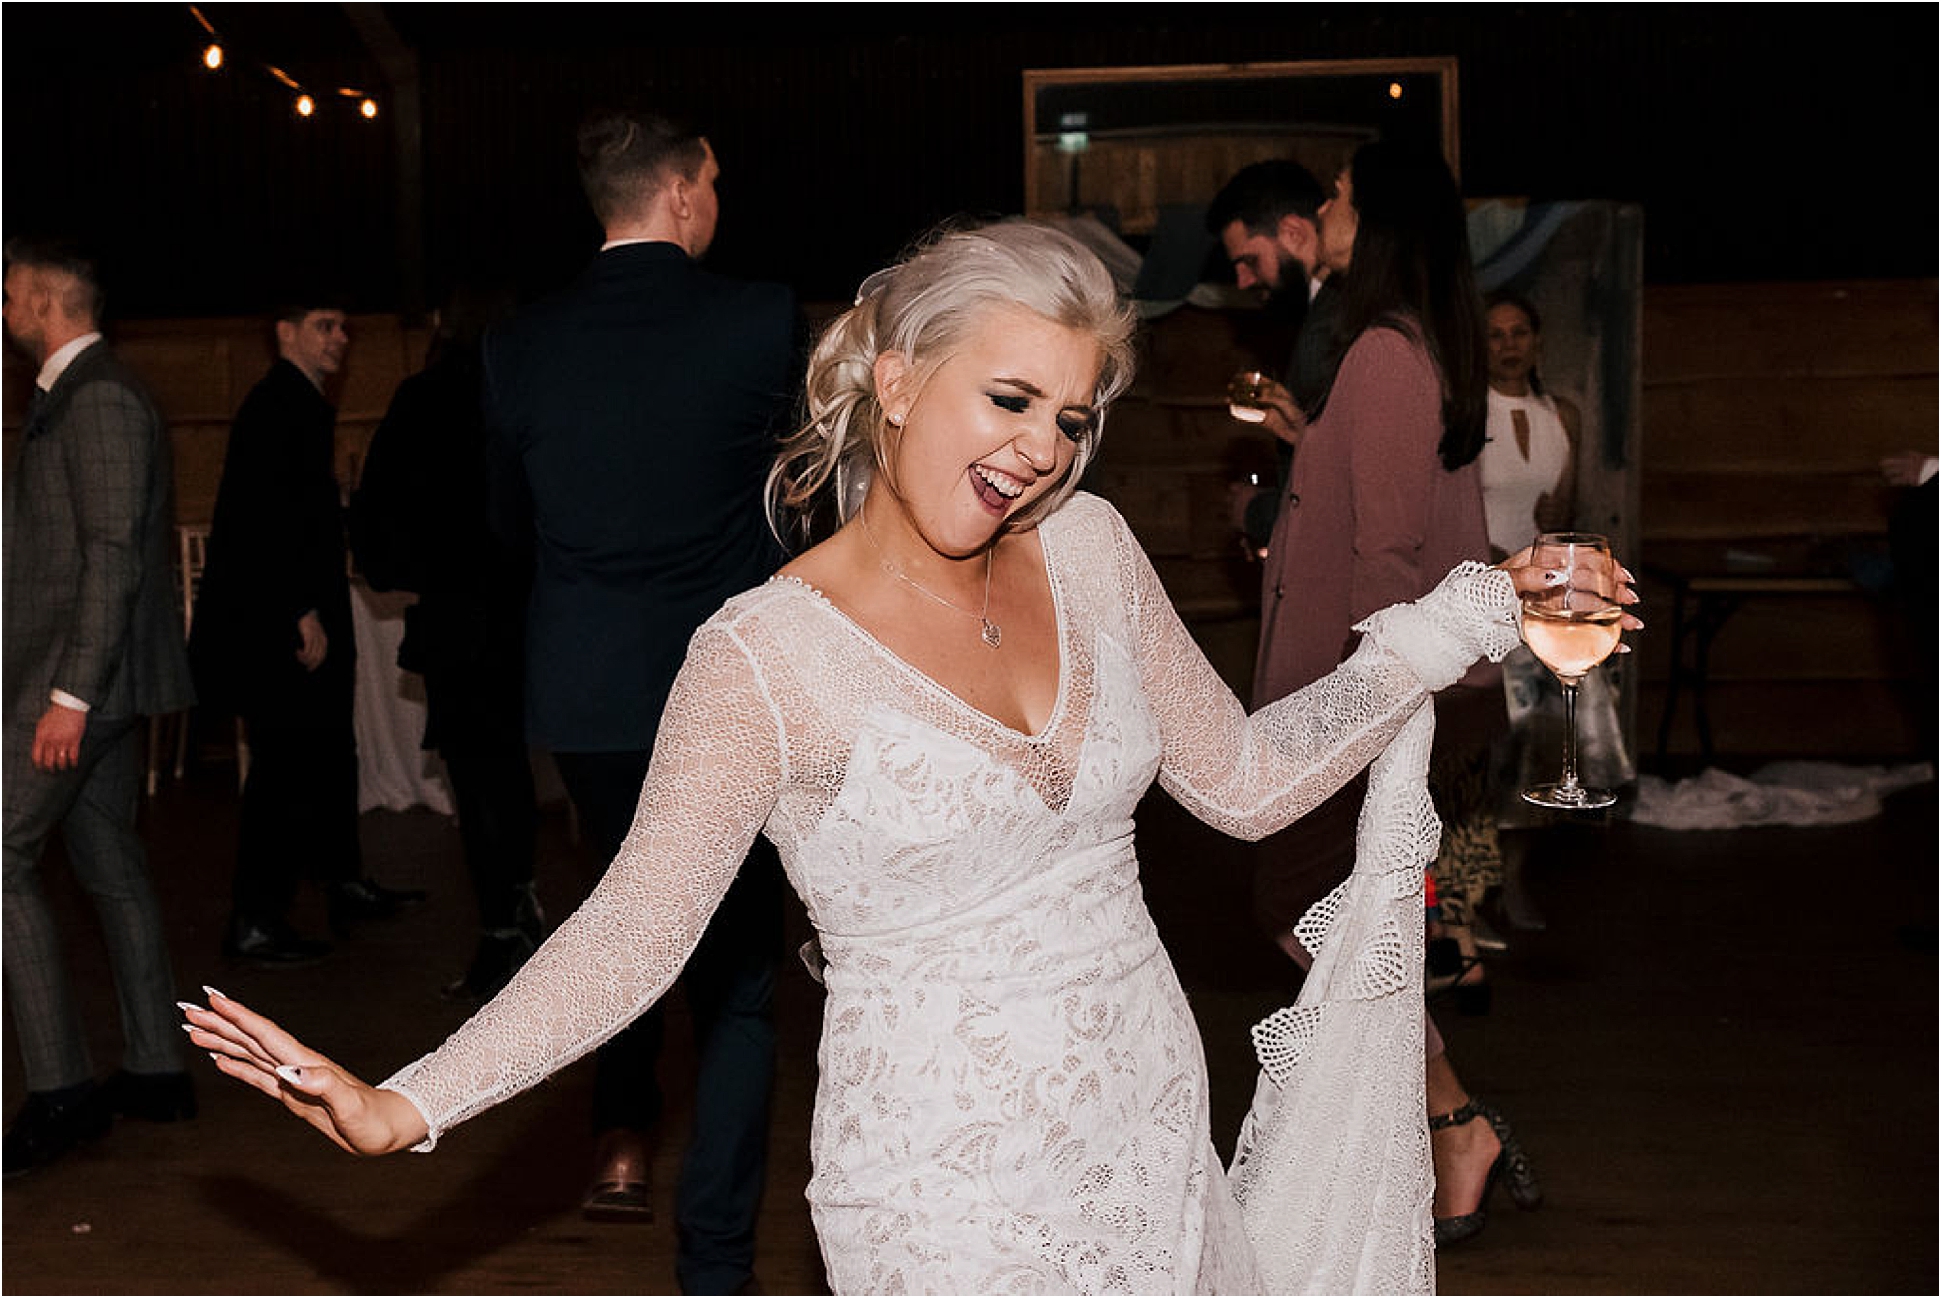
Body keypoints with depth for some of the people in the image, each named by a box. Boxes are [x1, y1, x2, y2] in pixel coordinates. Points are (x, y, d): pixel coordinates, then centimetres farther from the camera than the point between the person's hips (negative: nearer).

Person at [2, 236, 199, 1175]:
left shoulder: (98, 399, -14)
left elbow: (114, 553, -21)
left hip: (81, 673, -10)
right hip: (95, 676, 10)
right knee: (109, 863, 12)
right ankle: (155, 1071, 19)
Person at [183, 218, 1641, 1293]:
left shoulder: (1088, 548, 1)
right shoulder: (768, 654, -14)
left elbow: (1243, 778, 8)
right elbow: (634, 926, -16)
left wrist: (1461, 621, 6)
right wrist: (408, 1105, -26)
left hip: (1159, 1146, 5)